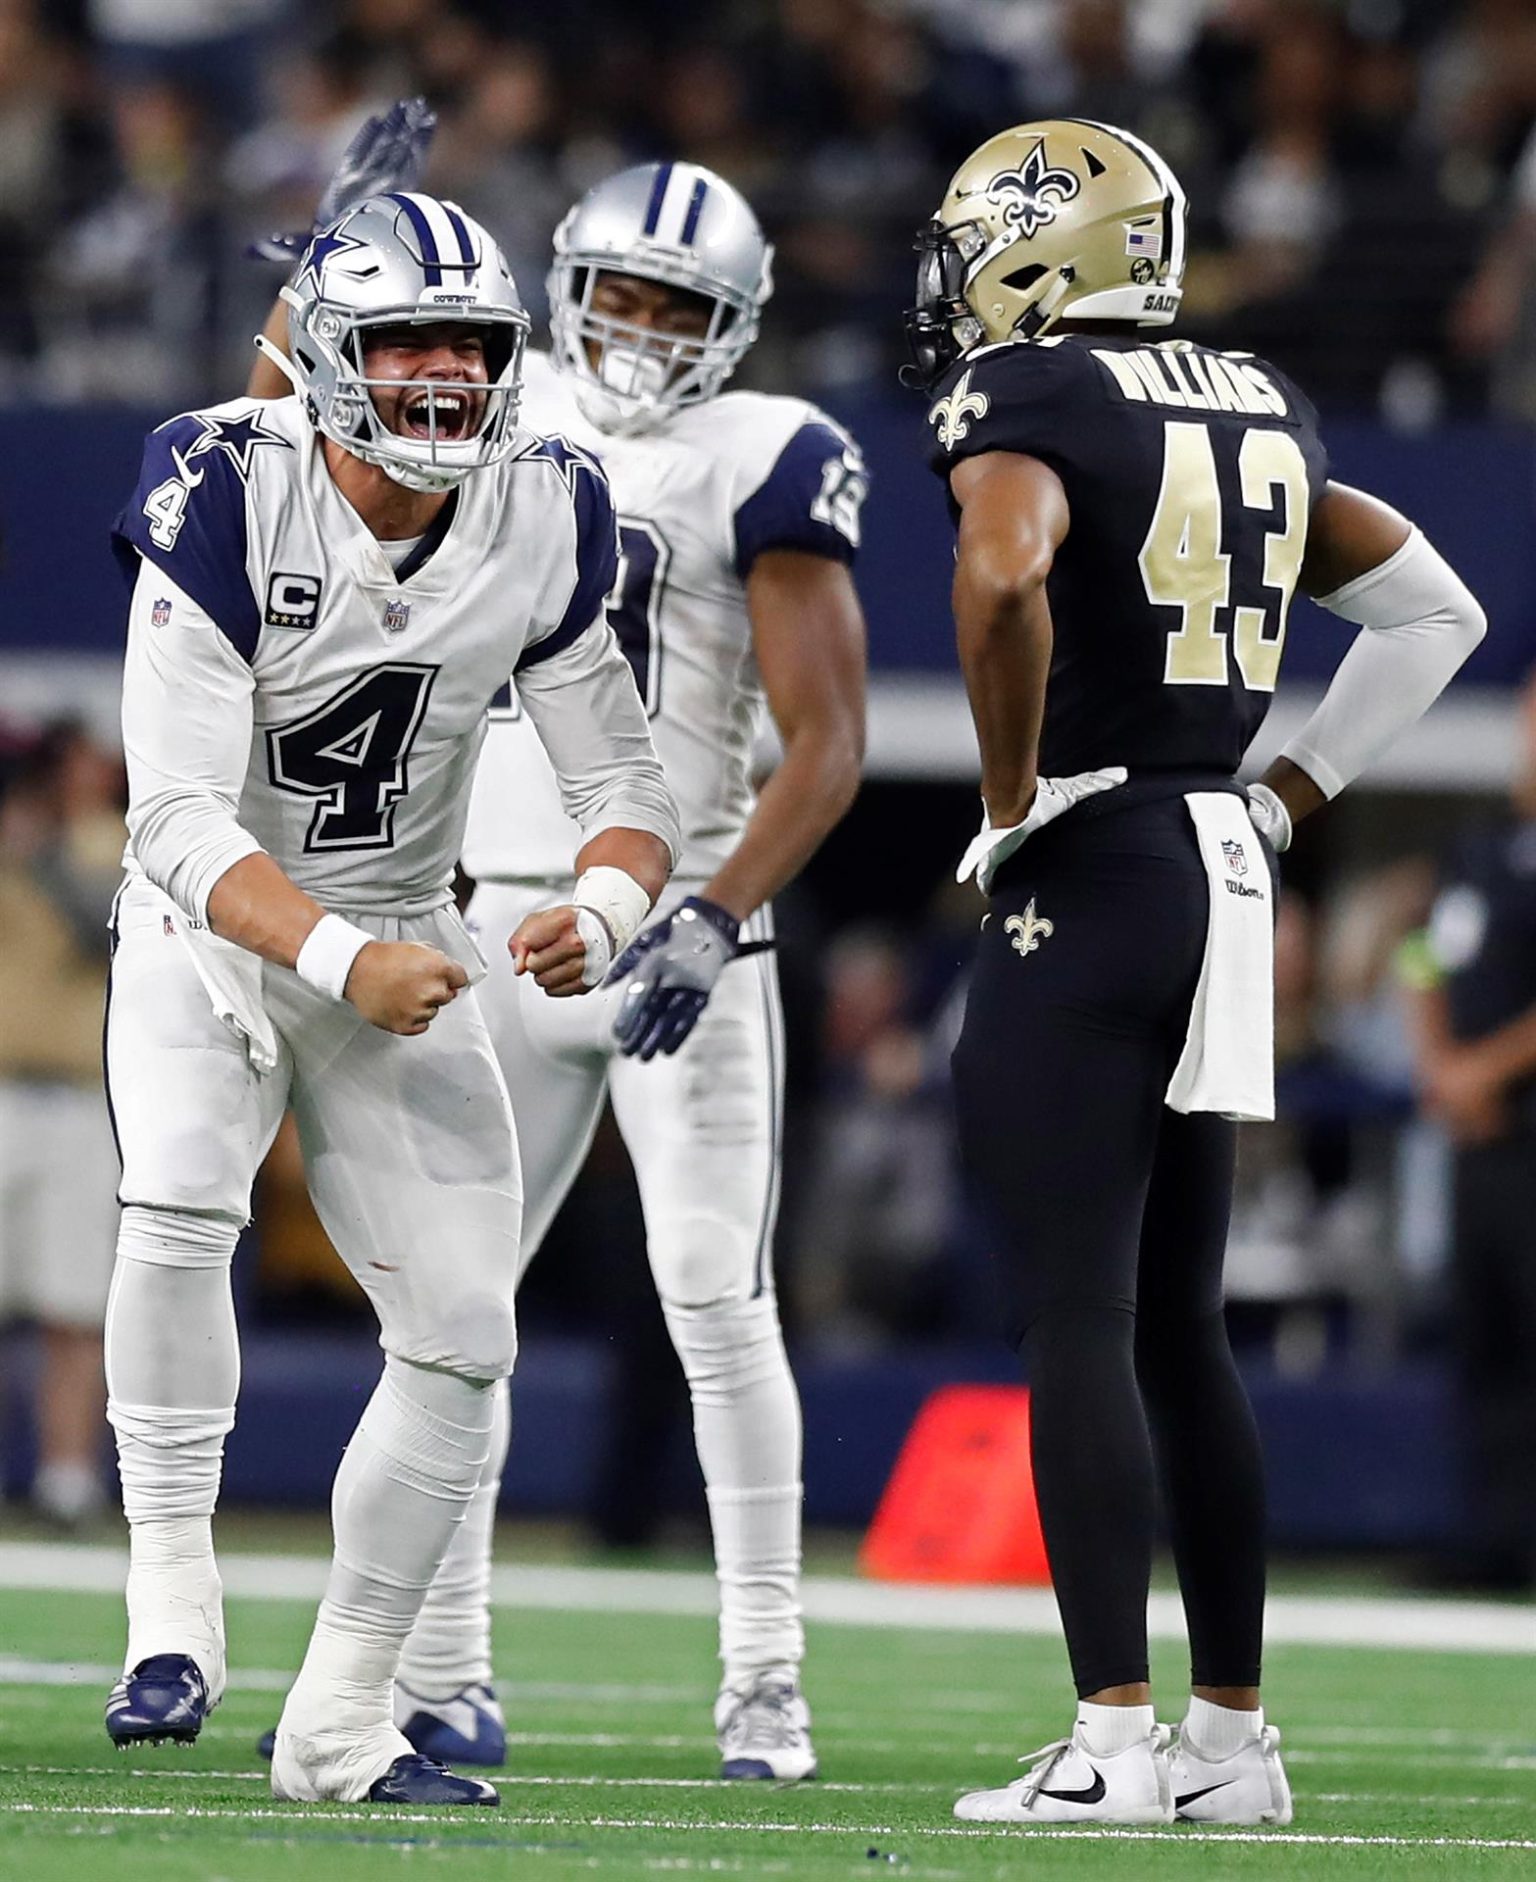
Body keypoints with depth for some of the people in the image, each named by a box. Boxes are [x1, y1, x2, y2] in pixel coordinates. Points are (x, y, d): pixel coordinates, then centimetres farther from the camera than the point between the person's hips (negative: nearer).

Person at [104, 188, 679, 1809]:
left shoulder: (541, 526, -9)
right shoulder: (226, 504, -22)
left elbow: (623, 787, -4)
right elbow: (181, 824, -26)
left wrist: (600, 908, -27)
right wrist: (342, 961, -40)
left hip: (401, 947, 4)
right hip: (213, 931, -4)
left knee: (461, 1339, -3)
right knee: (178, 1207, -33)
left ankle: (337, 1724, 9)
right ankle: (172, 1612, -23)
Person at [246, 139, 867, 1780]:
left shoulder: (763, 469, -6)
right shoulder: (510, 424, 10)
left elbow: (826, 750, -10)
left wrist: (711, 923, -22)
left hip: (675, 931, -5)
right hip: (509, 925, 5)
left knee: (715, 1305, -7)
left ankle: (765, 1685, -2)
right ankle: (440, 1675, 6)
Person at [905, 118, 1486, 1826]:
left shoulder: (1025, 397, -9)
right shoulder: (1257, 405, 14)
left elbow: (1004, 573, -31)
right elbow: (1433, 613, 22)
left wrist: (1011, 796, -18)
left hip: (1085, 876, -8)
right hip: (1228, 877, 8)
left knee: (1073, 1320, -5)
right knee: (1178, 1325, 14)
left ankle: (1114, 1738, -8)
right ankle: (1231, 1736, 16)